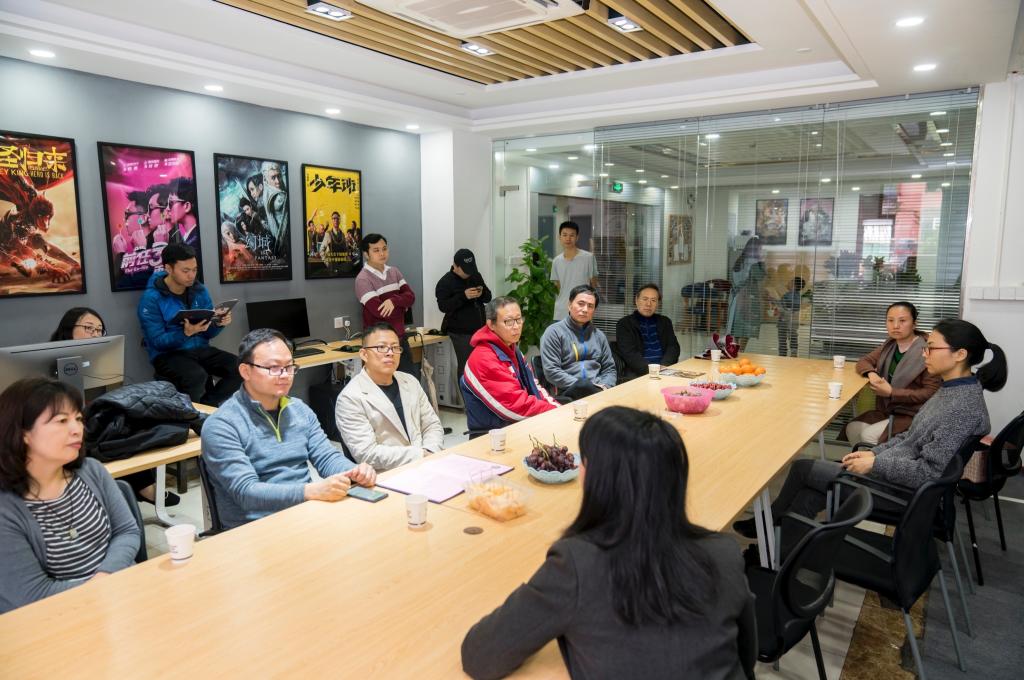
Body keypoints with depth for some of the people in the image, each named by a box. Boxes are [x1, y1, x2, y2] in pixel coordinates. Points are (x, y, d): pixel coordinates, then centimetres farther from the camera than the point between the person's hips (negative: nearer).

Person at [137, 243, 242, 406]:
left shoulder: (199, 290, 5)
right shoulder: (151, 299, -10)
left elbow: (208, 333, 8)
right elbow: (158, 342, -15)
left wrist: (218, 324, -15)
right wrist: (186, 333, -31)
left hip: (200, 349, 5)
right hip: (168, 354, -5)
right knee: (196, 376, -36)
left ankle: (206, 406, -7)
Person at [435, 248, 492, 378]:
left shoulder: (476, 276, 10)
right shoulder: (445, 282, -8)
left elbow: (488, 297, 14)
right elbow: (443, 306, -17)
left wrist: (482, 293, -9)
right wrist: (463, 296, -27)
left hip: (480, 329, 6)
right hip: (461, 333, -6)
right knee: (466, 366, -7)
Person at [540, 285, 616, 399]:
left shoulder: (599, 335, 21)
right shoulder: (554, 332, 2)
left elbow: (609, 368, 21)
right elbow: (551, 371, -7)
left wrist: (604, 387, -1)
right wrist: (580, 387, -14)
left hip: (598, 390, 4)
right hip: (568, 394, -4)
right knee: (584, 386, -39)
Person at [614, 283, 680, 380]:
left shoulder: (665, 322, 19)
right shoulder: (624, 324, 6)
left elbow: (673, 347, 8)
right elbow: (629, 353, -6)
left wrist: (663, 367, -12)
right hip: (637, 373, -4)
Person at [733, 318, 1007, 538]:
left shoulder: (964, 405, -25)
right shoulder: (954, 389, 6)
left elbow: (928, 472, -26)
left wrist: (874, 464, -18)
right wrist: (874, 452, 5)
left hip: (901, 487, -9)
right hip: (896, 469, 9)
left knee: (802, 469, 2)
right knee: (812, 491, 2)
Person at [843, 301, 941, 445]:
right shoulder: (889, 345, 9)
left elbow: (931, 393, -17)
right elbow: (864, 361, 15)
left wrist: (891, 393, -21)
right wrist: (871, 373, -9)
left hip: (914, 415, -7)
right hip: (887, 409, 7)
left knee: (870, 435, -24)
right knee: (852, 429, -15)